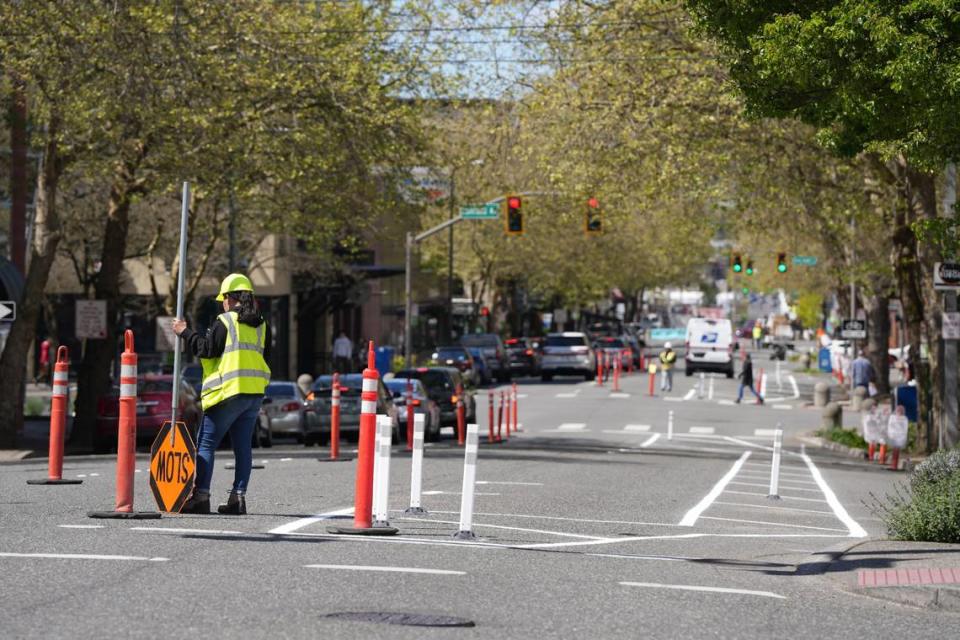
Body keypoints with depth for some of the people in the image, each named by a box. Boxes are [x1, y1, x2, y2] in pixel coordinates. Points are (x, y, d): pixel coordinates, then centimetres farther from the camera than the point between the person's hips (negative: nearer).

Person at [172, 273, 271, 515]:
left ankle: (201, 495, -8)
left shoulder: (225, 322, -8)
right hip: (255, 391, 6)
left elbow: (206, 349, -6)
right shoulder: (259, 325, 12)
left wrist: (185, 332, 4)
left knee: (206, 443, -1)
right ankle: (238, 496, 4)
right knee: (243, 446, 9)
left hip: (230, 391, -6)